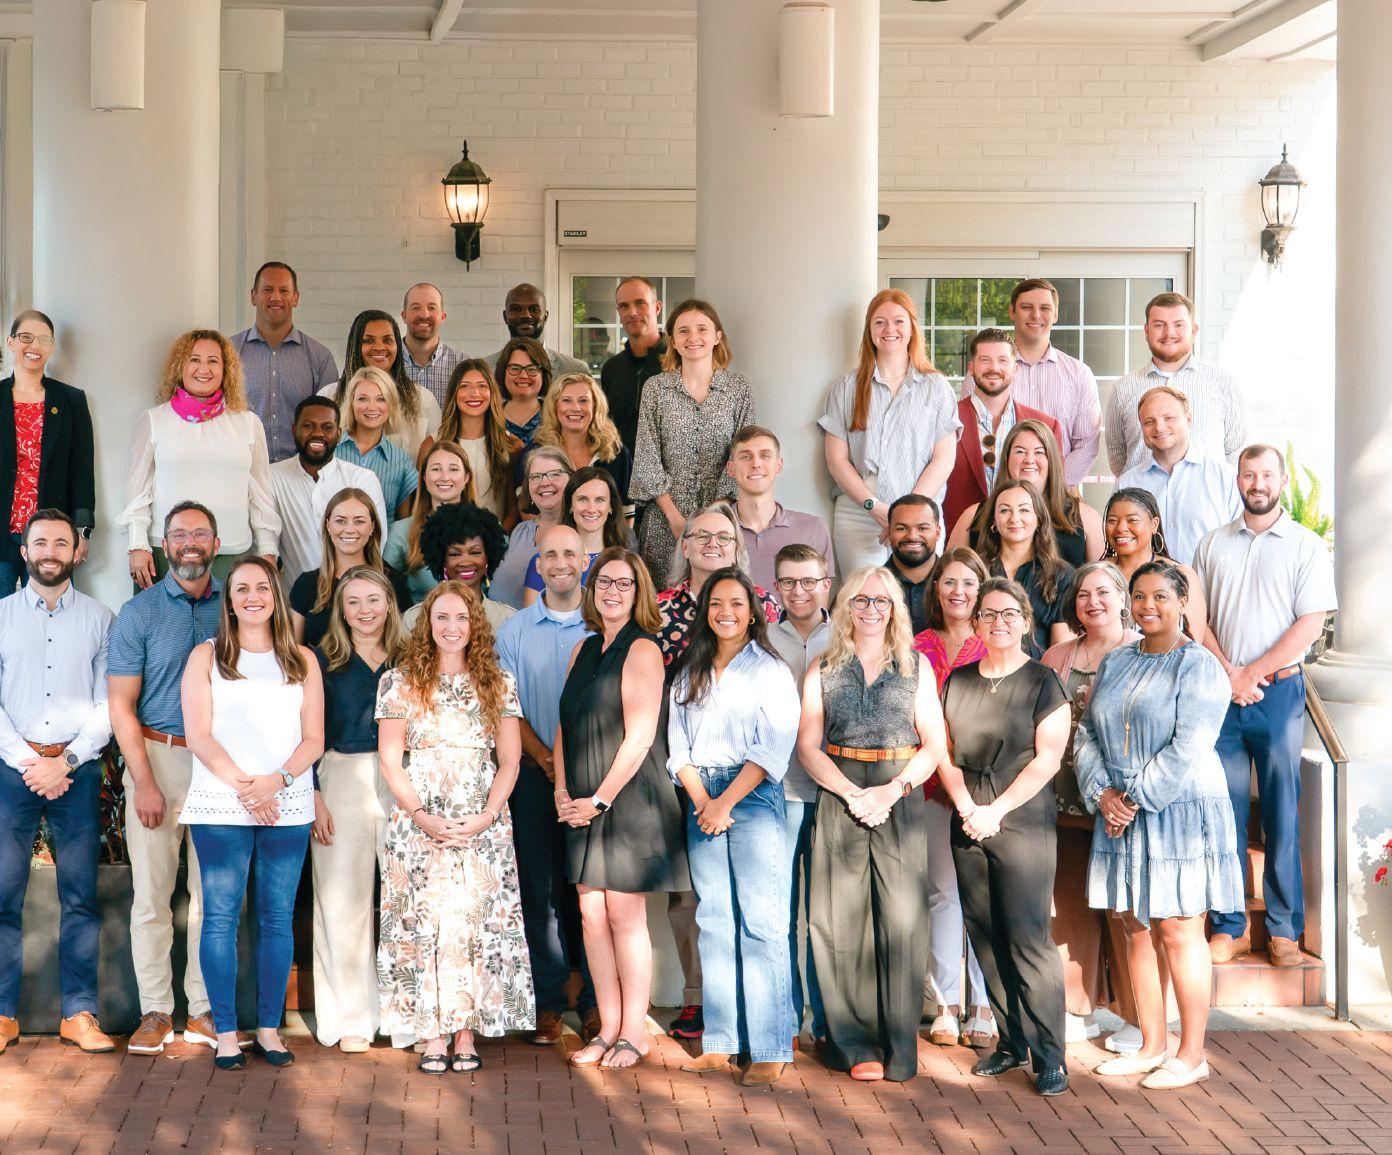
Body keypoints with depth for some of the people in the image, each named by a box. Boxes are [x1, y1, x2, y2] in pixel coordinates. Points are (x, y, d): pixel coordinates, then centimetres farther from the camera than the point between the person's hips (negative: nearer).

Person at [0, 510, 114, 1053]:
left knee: (80, 896, 0)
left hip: (77, 769, 0)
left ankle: (79, 1013, 5)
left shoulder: (101, 619, 8)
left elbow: (107, 704, 3)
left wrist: (65, 762, -9)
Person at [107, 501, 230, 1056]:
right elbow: (121, 705, -1)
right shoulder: (139, 611, 2)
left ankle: (206, 1010, 10)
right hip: (157, 758, -1)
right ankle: (156, 1011, 7)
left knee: (215, 893, 2)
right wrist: (145, 782, -9)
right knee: (152, 891, -1)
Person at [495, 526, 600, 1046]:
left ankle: (594, 999, 7)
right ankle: (549, 1000, 7)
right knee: (541, 888, 1)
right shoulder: (514, 630, 10)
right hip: (536, 775, 1)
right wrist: (543, 756, -10)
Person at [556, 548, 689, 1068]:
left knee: (625, 917, -3)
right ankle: (608, 1030, 13)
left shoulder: (642, 650, -7)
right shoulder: (585, 649, 14)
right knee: (591, 915, 6)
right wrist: (563, 793, 1)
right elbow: (565, 726, 14)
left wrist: (601, 800, -13)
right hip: (584, 806, 7)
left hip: (630, 802, -7)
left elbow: (639, 738, -14)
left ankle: (633, 1035, 5)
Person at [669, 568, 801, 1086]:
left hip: (752, 796, -5)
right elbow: (677, 743, 10)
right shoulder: (690, 673, 15)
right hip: (701, 799, 5)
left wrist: (726, 802, -12)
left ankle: (770, 1051, -8)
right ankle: (721, 1042, 8)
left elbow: (773, 749, -7)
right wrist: (702, 801, -5)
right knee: (713, 920, 5)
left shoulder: (769, 670, 1)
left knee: (761, 921, -8)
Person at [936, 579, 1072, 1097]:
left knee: (1028, 937, -9)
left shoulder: (1042, 682, -1)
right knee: (985, 936, 6)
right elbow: (944, 751, 11)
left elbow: (1047, 759, -7)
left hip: (1023, 822, -5)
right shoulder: (958, 680, 12)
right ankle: (1011, 1041, 16)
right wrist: (966, 807, -4)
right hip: (968, 823, 5)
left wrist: (996, 810, -11)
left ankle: (1048, 1054, -4)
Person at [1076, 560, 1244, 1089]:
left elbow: (1186, 749, -16)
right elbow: (1088, 734, 10)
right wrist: (1102, 793, -5)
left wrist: (1136, 799, -15)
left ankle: (1191, 1055, 5)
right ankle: (1152, 1046, 19)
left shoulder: (1199, 666, -7)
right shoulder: (1114, 663, 13)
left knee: (1179, 932, -3)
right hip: (1120, 813, 6)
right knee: (1135, 928, 9)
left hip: (1180, 813, -6)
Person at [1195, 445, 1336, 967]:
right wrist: (1228, 675, -7)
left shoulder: (1307, 547, 2)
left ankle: (1283, 929, 8)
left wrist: (1250, 674, -10)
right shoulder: (1213, 545, 11)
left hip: (1279, 691, -2)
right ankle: (1228, 927, 8)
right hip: (1221, 693, 2)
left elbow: (1310, 625, -6)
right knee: (1224, 811, 2)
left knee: (1282, 811, 1)